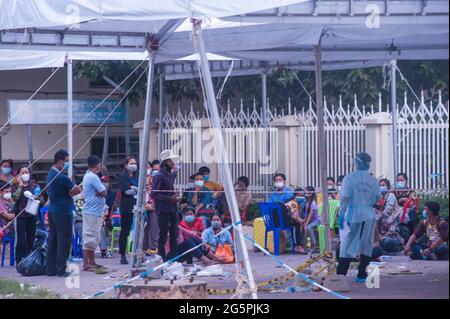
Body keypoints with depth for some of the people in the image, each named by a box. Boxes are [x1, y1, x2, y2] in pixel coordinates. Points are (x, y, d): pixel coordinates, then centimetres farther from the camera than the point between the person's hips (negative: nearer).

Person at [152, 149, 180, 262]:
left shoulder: (170, 174, 15)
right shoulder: (159, 176, -11)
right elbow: (154, 194, -18)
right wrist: (169, 199, -21)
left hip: (172, 210, 8)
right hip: (163, 210, -8)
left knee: (174, 235, 9)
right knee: (163, 236, -4)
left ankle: (173, 256, 15)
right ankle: (162, 258, -2)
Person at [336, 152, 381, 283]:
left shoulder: (349, 178, -7)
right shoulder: (372, 180, 1)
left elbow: (345, 198, -12)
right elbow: (378, 198, 7)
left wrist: (341, 215, -10)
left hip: (353, 214, -2)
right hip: (369, 215, 2)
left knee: (347, 245, 3)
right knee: (366, 245, 9)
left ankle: (340, 274, -5)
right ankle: (361, 275, 7)